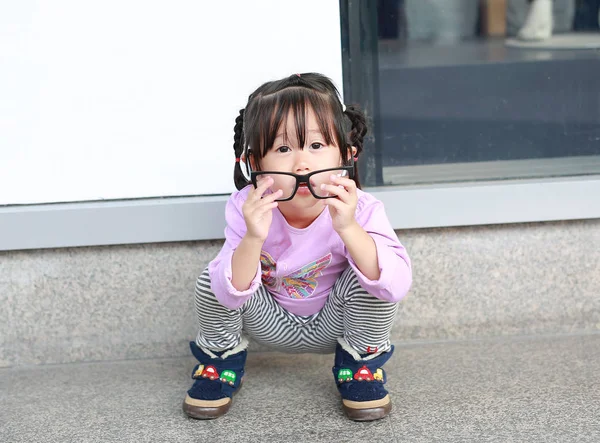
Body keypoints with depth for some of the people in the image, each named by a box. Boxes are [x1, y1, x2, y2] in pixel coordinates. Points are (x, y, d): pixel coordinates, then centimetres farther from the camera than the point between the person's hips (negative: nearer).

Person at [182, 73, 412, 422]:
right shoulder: (247, 208, -25)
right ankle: (221, 358, 9)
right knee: (212, 279, -23)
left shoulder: (360, 209, -29)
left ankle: (362, 362, 0)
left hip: (334, 323, -1)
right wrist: (253, 239, -49)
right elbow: (231, 295, -30)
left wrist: (348, 228, -54)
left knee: (369, 279, -30)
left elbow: (398, 284, -41)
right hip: (271, 324, 1)